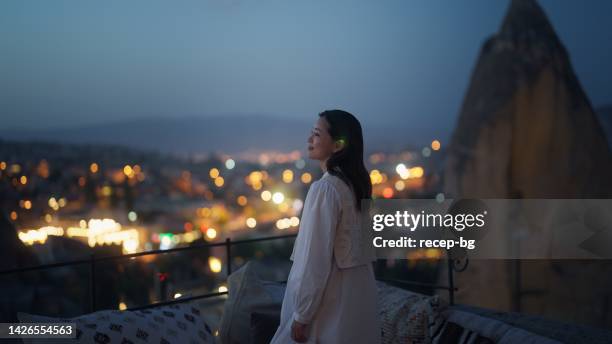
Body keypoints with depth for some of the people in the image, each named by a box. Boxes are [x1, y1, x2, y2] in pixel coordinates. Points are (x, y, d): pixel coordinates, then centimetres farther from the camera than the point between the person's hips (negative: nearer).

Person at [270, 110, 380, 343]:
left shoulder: (325, 188, -19)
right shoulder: (355, 183, 7)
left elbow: (316, 259, -21)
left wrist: (301, 314, -16)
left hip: (331, 299, -8)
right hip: (358, 295, 8)